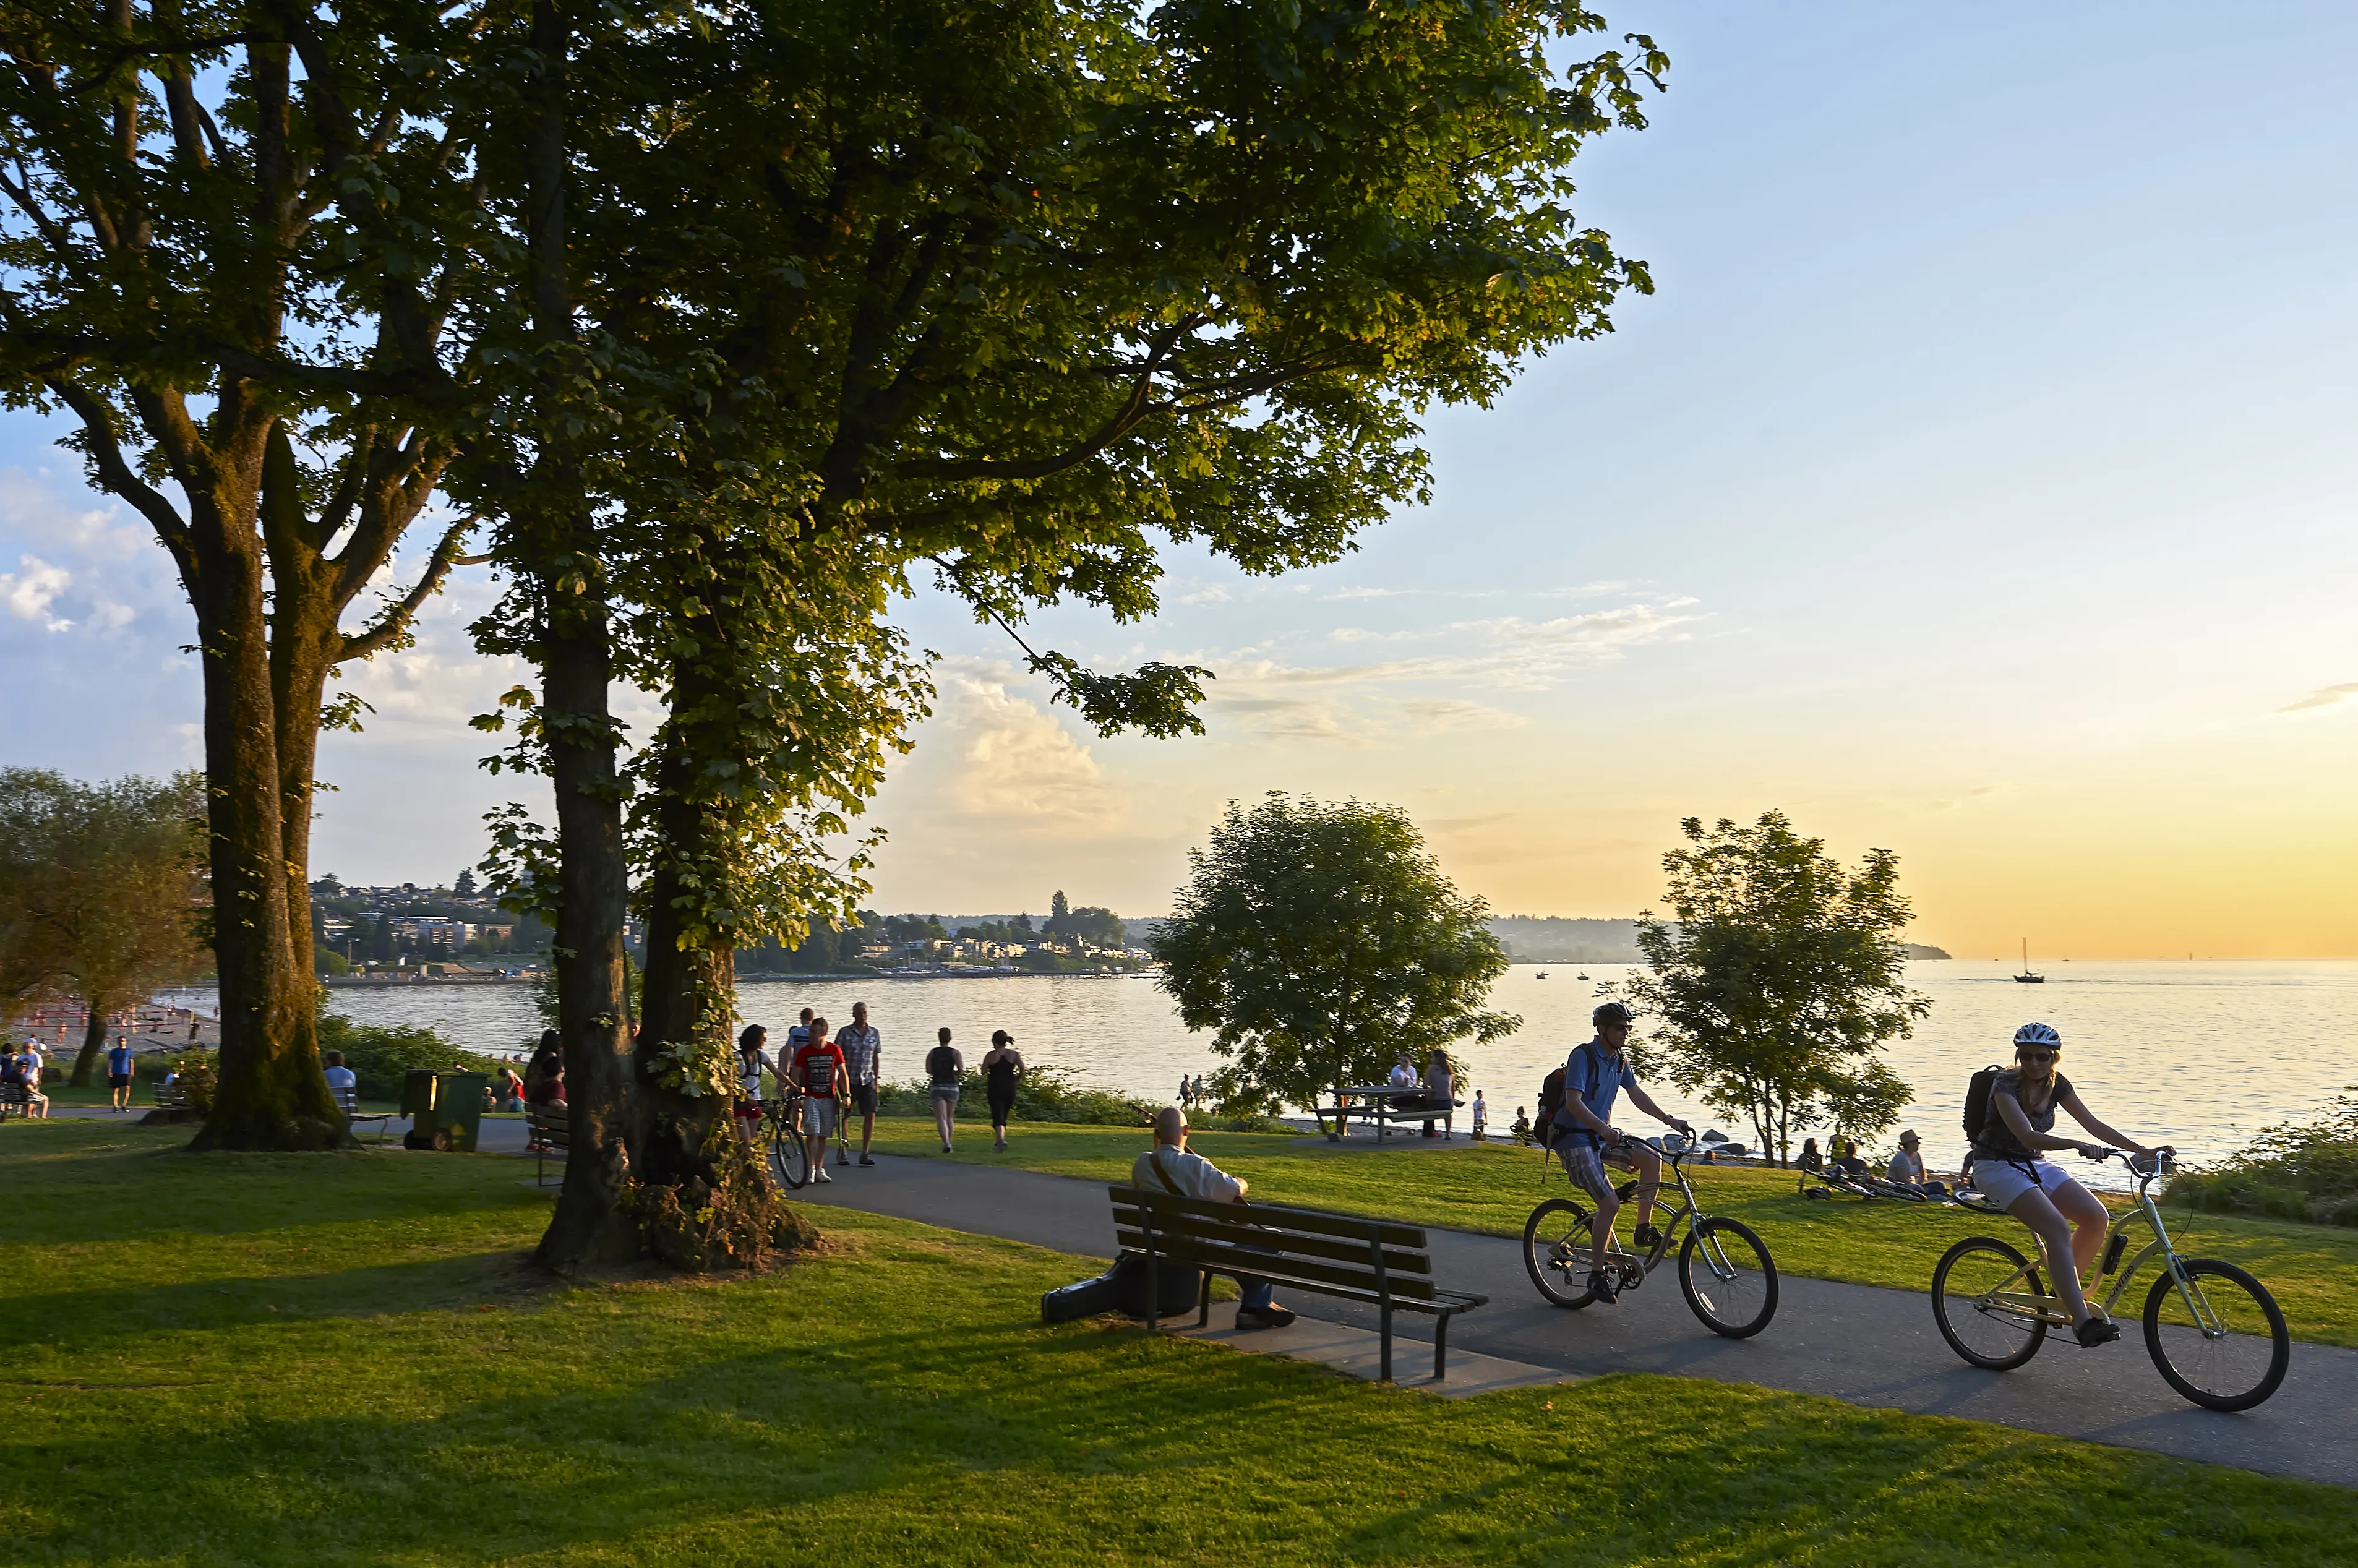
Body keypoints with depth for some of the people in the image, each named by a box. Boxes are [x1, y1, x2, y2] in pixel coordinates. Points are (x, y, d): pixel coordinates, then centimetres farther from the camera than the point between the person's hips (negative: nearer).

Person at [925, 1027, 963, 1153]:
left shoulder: (932, 1053, 2)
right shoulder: (955, 1052, -2)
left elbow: (928, 1070, -5)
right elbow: (961, 1069, -14)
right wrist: (952, 1073, 7)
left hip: (937, 1087, -1)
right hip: (951, 1087, 1)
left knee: (941, 1119, -8)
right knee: (949, 1117, 20)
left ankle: (946, 1143, -29)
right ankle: (949, 1142, 25)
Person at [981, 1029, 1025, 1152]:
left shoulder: (991, 1055, -5)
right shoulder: (1014, 1054, 2)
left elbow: (983, 1072, -4)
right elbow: (1022, 1068, -8)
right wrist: (1017, 1077, 9)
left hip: (995, 1088, -3)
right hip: (1010, 1088, 3)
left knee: (998, 1117, -6)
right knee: (1004, 1116, 17)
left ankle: (1001, 1140, -27)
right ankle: (998, 1142, 23)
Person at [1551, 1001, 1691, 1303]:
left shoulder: (1620, 1059, 7)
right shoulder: (1583, 1056, -18)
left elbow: (1637, 1095, 13)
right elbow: (1574, 1102, -28)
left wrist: (1670, 1120, 3)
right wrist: (1603, 1128, -41)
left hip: (1601, 1137, 8)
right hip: (1574, 1139, -8)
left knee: (1651, 1159, -12)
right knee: (1610, 1203, -18)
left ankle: (1644, 1230, 1)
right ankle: (1597, 1275, -7)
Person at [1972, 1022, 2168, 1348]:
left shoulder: (2056, 1084, -1)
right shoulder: (2005, 1085, -21)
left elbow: (2095, 1125, 2)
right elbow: (2028, 1137, -33)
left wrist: (2144, 1151, -5)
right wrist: (2078, 1145, -46)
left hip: (2033, 1164, 7)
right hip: (1997, 1166, -7)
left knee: (2096, 1217, -13)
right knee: (2057, 1228, -27)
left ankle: (2066, 1292, 5)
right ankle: (2082, 1321, -28)